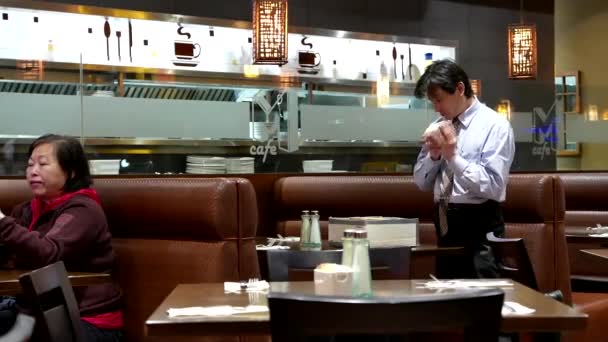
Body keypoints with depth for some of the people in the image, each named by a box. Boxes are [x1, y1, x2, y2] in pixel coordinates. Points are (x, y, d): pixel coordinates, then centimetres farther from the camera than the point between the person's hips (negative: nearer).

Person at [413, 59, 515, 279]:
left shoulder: (495, 125, -8)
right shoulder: (439, 127, 10)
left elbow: (493, 186, -17)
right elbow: (422, 182, 12)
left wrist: (453, 156, -22)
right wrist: (433, 155, -6)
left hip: (479, 227, -6)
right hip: (445, 223, 6)